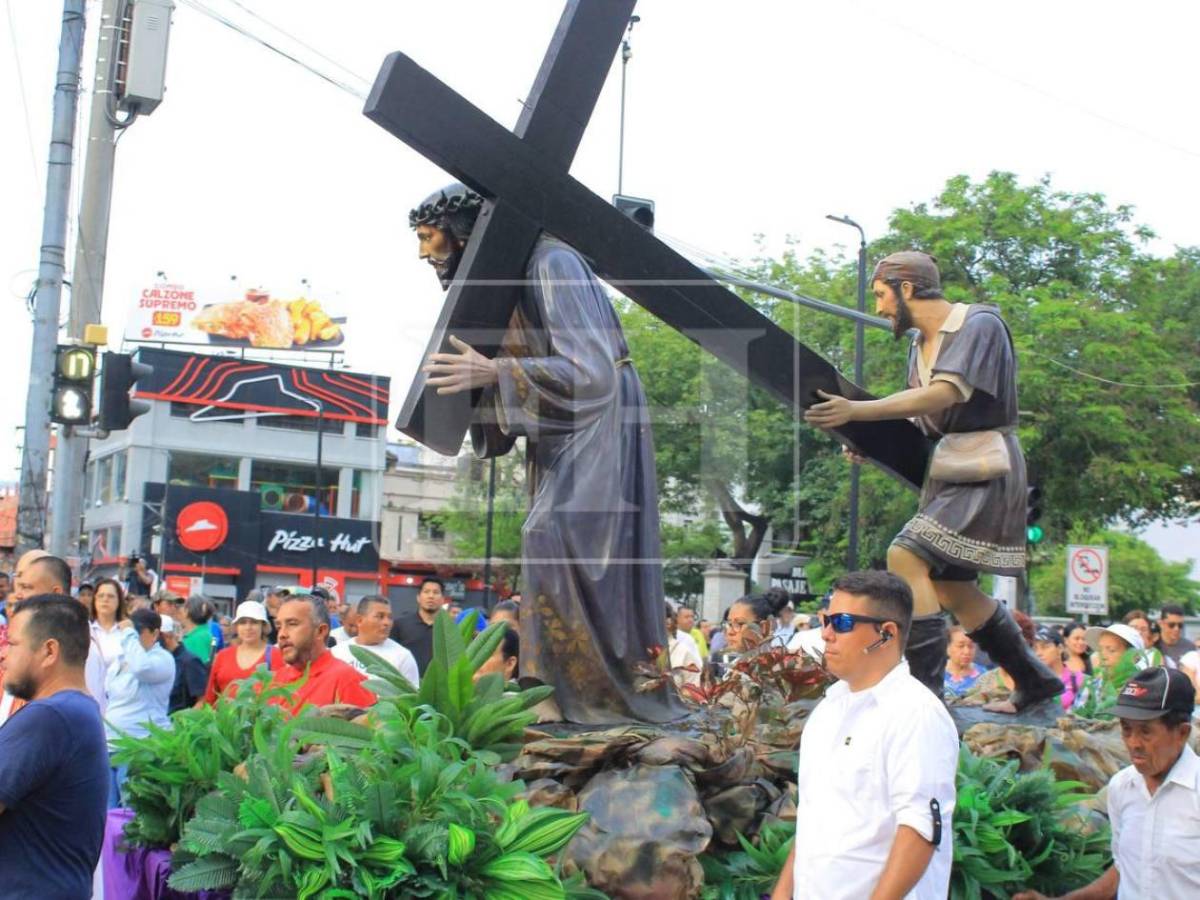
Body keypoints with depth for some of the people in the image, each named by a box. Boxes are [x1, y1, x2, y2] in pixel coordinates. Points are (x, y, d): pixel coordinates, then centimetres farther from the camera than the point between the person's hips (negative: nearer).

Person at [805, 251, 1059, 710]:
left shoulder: (980, 323, -12)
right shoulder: (921, 345, 13)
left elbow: (944, 395, -26)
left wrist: (856, 410, -33)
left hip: (985, 474, -9)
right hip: (948, 473, 9)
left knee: (906, 557, -22)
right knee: (950, 588, 12)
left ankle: (927, 691, -20)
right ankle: (1034, 680, 29)